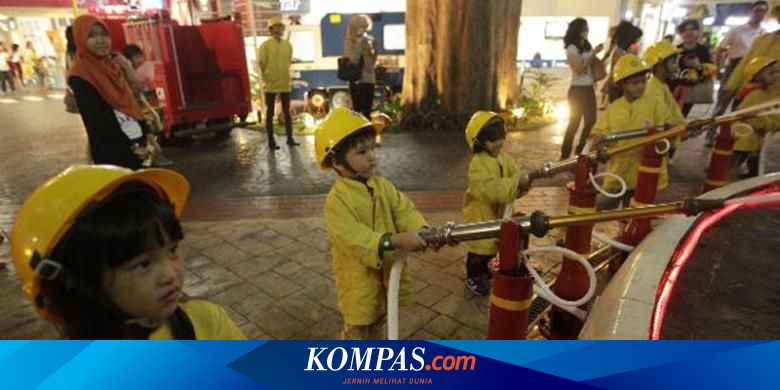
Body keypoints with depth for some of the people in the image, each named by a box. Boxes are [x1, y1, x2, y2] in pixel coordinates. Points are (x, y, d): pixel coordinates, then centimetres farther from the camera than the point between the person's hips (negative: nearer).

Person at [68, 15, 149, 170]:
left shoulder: (111, 64, 10)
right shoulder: (79, 76, -13)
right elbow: (98, 120, -17)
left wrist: (147, 135, 8)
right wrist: (132, 146, -16)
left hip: (137, 142, 7)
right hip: (113, 152, -7)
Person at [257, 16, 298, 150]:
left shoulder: (288, 45, 7)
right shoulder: (265, 45, -7)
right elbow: (261, 63, -6)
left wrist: (283, 74, 13)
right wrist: (267, 76, 0)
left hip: (285, 83, 4)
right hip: (271, 84, -4)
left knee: (286, 111, 11)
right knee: (270, 113, 3)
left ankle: (290, 138, 19)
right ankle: (271, 141, 8)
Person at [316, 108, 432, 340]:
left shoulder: (383, 186, -3)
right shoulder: (337, 200, -24)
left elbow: (405, 212, -8)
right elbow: (354, 239, -33)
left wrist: (422, 231, -29)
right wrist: (396, 240, -44)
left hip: (387, 271, 7)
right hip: (359, 277, -6)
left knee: (377, 322, 28)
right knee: (357, 330, 13)